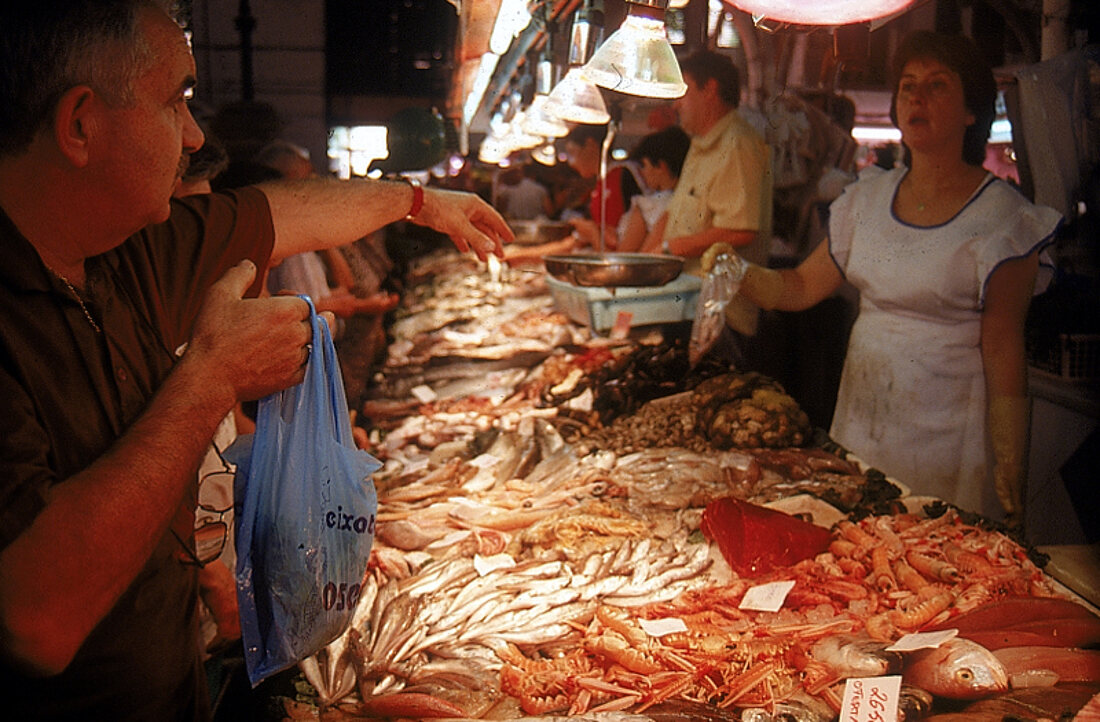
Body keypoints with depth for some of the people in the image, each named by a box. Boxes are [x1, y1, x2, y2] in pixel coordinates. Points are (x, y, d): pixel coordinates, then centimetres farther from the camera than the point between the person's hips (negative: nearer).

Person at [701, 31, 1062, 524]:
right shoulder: (868, 198, 7)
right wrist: (739, 272, -9)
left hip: (946, 426, -5)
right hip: (862, 417, 5)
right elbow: (801, 287, 10)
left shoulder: (1000, 215, -9)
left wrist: (1010, 470, -15)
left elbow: (1003, 348, -12)